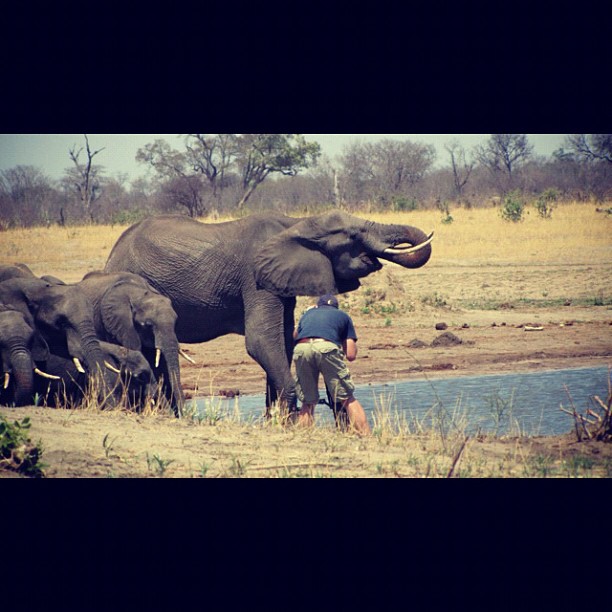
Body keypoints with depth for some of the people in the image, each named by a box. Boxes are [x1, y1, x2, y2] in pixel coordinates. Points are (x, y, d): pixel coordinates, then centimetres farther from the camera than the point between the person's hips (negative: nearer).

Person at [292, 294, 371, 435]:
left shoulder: (308, 313, 38)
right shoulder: (343, 316, 30)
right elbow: (351, 355, 23)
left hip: (301, 349, 2)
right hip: (327, 347, -2)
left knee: (308, 402, 17)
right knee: (347, 399, 6)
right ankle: (365, 435, -2)